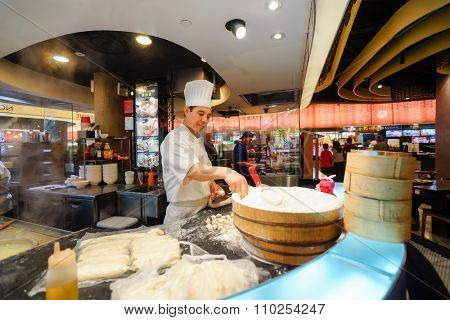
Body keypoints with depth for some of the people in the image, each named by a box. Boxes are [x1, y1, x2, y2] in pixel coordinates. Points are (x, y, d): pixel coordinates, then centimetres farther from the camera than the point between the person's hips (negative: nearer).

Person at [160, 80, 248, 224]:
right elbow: (191, 170, -37)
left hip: (202, 210, 9)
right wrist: (225, 172, -51)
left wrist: (212, 185, -3)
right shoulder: (175, 138, -19)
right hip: (182, 215, -8)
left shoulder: (198, 140, 10)